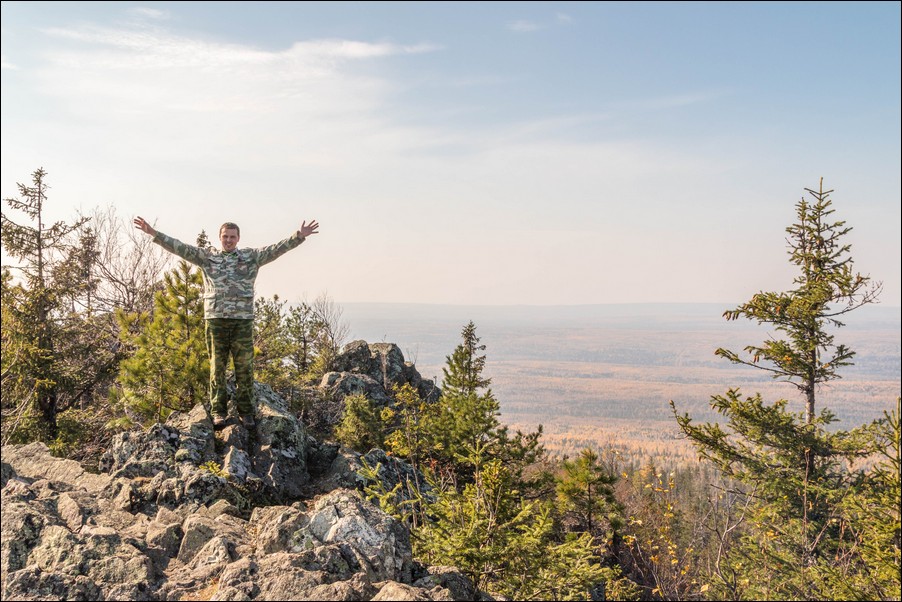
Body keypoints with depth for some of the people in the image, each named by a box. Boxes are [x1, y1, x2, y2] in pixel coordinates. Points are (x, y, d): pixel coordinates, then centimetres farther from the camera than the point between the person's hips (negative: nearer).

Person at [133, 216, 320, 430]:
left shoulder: (251, 257, 9)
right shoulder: (207, 257, 10)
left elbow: (276, 249, -1)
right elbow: (180, 247, 3)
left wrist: (299, 236, -15)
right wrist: (153, 233, -6)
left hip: (243, 320, 0)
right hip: (215, 320, 0)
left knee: (245, 368, 2)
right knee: (217, 367, 5)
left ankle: (246, 412, 11)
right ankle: (218, 411, 14)